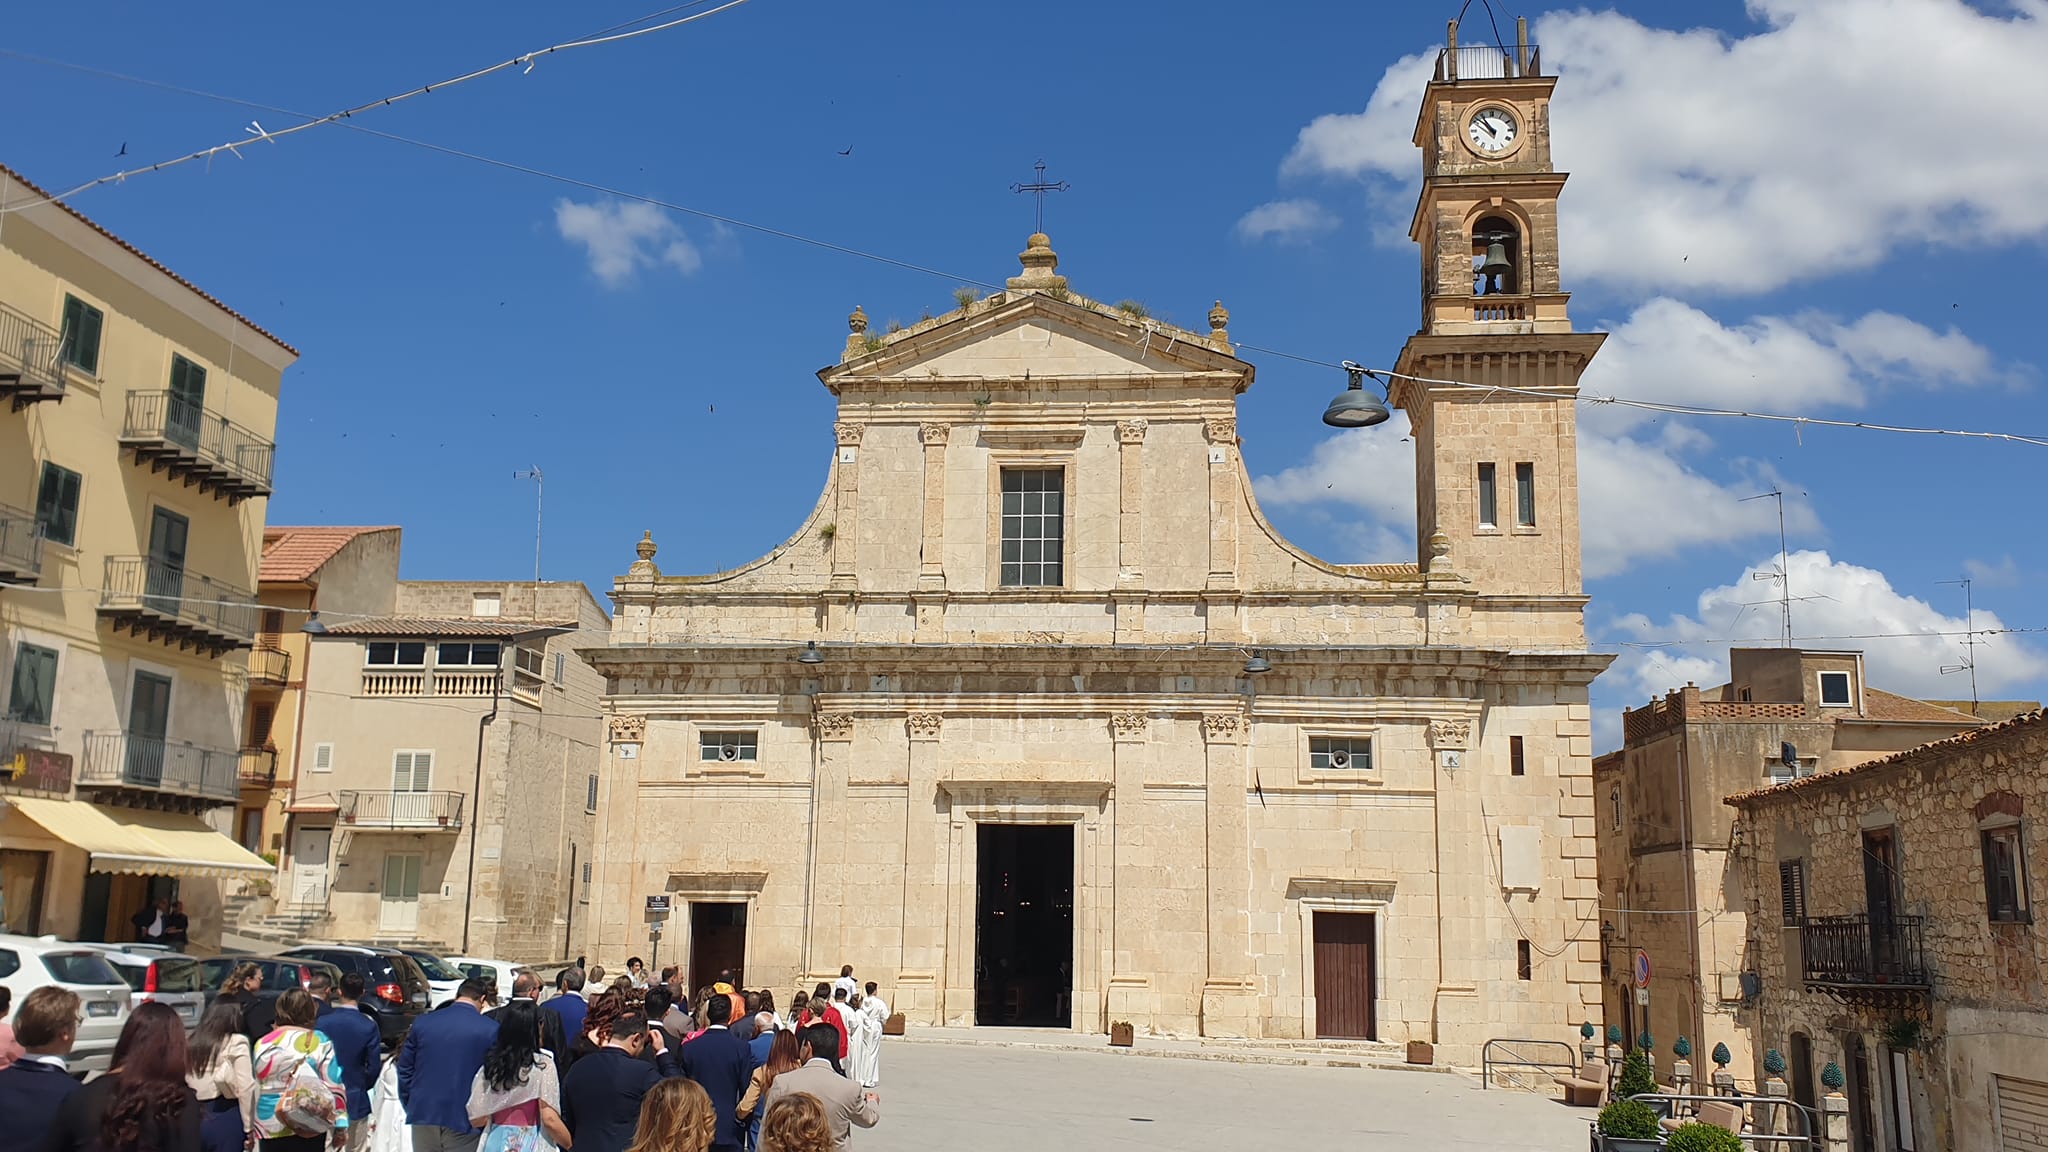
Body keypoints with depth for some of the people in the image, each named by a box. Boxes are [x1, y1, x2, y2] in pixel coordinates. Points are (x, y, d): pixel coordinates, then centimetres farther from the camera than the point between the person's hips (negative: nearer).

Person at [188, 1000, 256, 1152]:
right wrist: (249, 1126, -4)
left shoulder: (192, 1042, 11)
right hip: (226, 1118, -5)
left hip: (195, 1118, 5)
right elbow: (245, 1088, -11)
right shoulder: (236, 1043, -6)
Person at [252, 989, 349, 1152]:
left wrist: (252, 1127, 23)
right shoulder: (319, 1042, -5)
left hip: (269, 1124, 3)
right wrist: (341, 1125, -1)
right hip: (309, 1125, -2)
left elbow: (255, 1089, 13)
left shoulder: (263, 1044, 5)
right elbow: (334, 1087, -7)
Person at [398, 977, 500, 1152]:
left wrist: (411, 1107, 15)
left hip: (423, 1117, 3)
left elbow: (405, 1070, 8)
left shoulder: (421, 1023, 3)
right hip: (463, 1121, -3)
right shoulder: (490, 1030, -8)